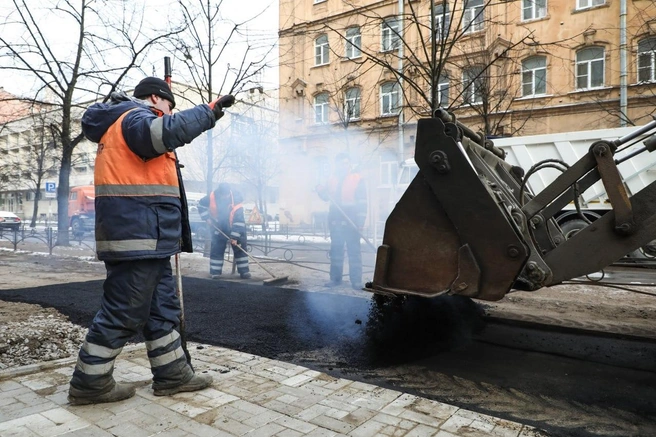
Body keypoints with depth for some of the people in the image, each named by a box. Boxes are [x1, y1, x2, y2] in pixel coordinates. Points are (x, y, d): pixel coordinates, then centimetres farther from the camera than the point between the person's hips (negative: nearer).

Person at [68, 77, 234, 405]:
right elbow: (168, 131, -31)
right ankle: (90, 382, 13)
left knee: (162, 307, 13)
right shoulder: (134, 118, -7)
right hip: (137, 235, -11)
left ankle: (172, 374, 21)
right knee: (123, 311, -2)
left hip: (144, 236, 11)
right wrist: (209, 111, -24)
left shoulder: (126, 121, 26)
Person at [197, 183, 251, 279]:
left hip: (235, 227, -1)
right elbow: (201, 204, 0)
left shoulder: (236, 198, -28)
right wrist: (206, 217, -10)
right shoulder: (212, 197, -22)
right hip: (219, 227, 1)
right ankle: (215, 272, 10)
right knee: (217, 248, 1)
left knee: (240, 247, -3)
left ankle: (244, 271, 2)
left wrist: (235, 237, -28)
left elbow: (239, 220, -27)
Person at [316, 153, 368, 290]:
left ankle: (356, 280, 2)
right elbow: (326, 197, 23)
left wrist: (361, 222, -12)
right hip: (335, 222, 5)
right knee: (335, 251, 8)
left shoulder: (358, 179, -2)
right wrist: (321, 191, 0)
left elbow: (362, 203, -5)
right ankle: (335, 278, 15)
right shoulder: (332, 180, 11)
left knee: (354, 251, -1)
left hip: (351, 223, -5)